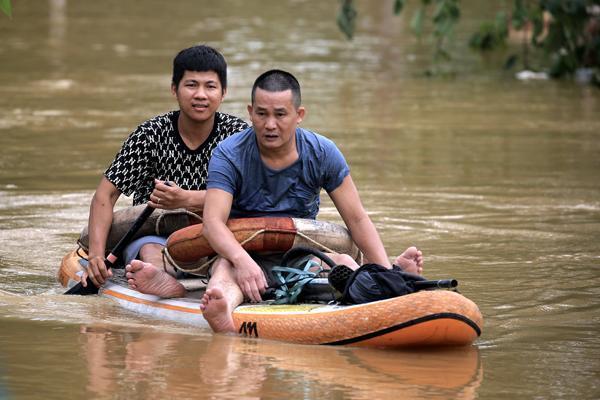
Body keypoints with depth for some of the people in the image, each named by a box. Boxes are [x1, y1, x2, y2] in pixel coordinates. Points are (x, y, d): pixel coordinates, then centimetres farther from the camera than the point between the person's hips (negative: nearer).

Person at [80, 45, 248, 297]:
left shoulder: (237, 133, 1)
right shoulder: (151, 134, -3)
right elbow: (106, 194, -7)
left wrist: (186, 200, -30)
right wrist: (97, 253, -23)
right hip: (152, 235, -3)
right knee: (150, 248, -37)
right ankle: (163, 280, -70)